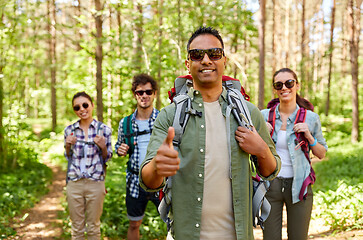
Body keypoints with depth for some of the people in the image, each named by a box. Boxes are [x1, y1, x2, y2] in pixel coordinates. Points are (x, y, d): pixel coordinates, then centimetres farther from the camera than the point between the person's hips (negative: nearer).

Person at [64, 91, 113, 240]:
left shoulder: (104, 129, -2)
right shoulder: (69, 130, 4)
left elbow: (107, 158, 4)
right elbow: (68, 157, 14)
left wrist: (103, 147, -16)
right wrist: (68, 146, -6)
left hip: (95, 183, -2)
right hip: (74, 183, 2)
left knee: (93, 227, 10)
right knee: (77, 227, 11)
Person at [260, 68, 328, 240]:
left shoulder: (311, 118, 0)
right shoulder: (264, 116, 2)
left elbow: (321, 154, 8)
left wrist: (309, 137, -9)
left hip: (298, 185, 0)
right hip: (270, 185, 0)